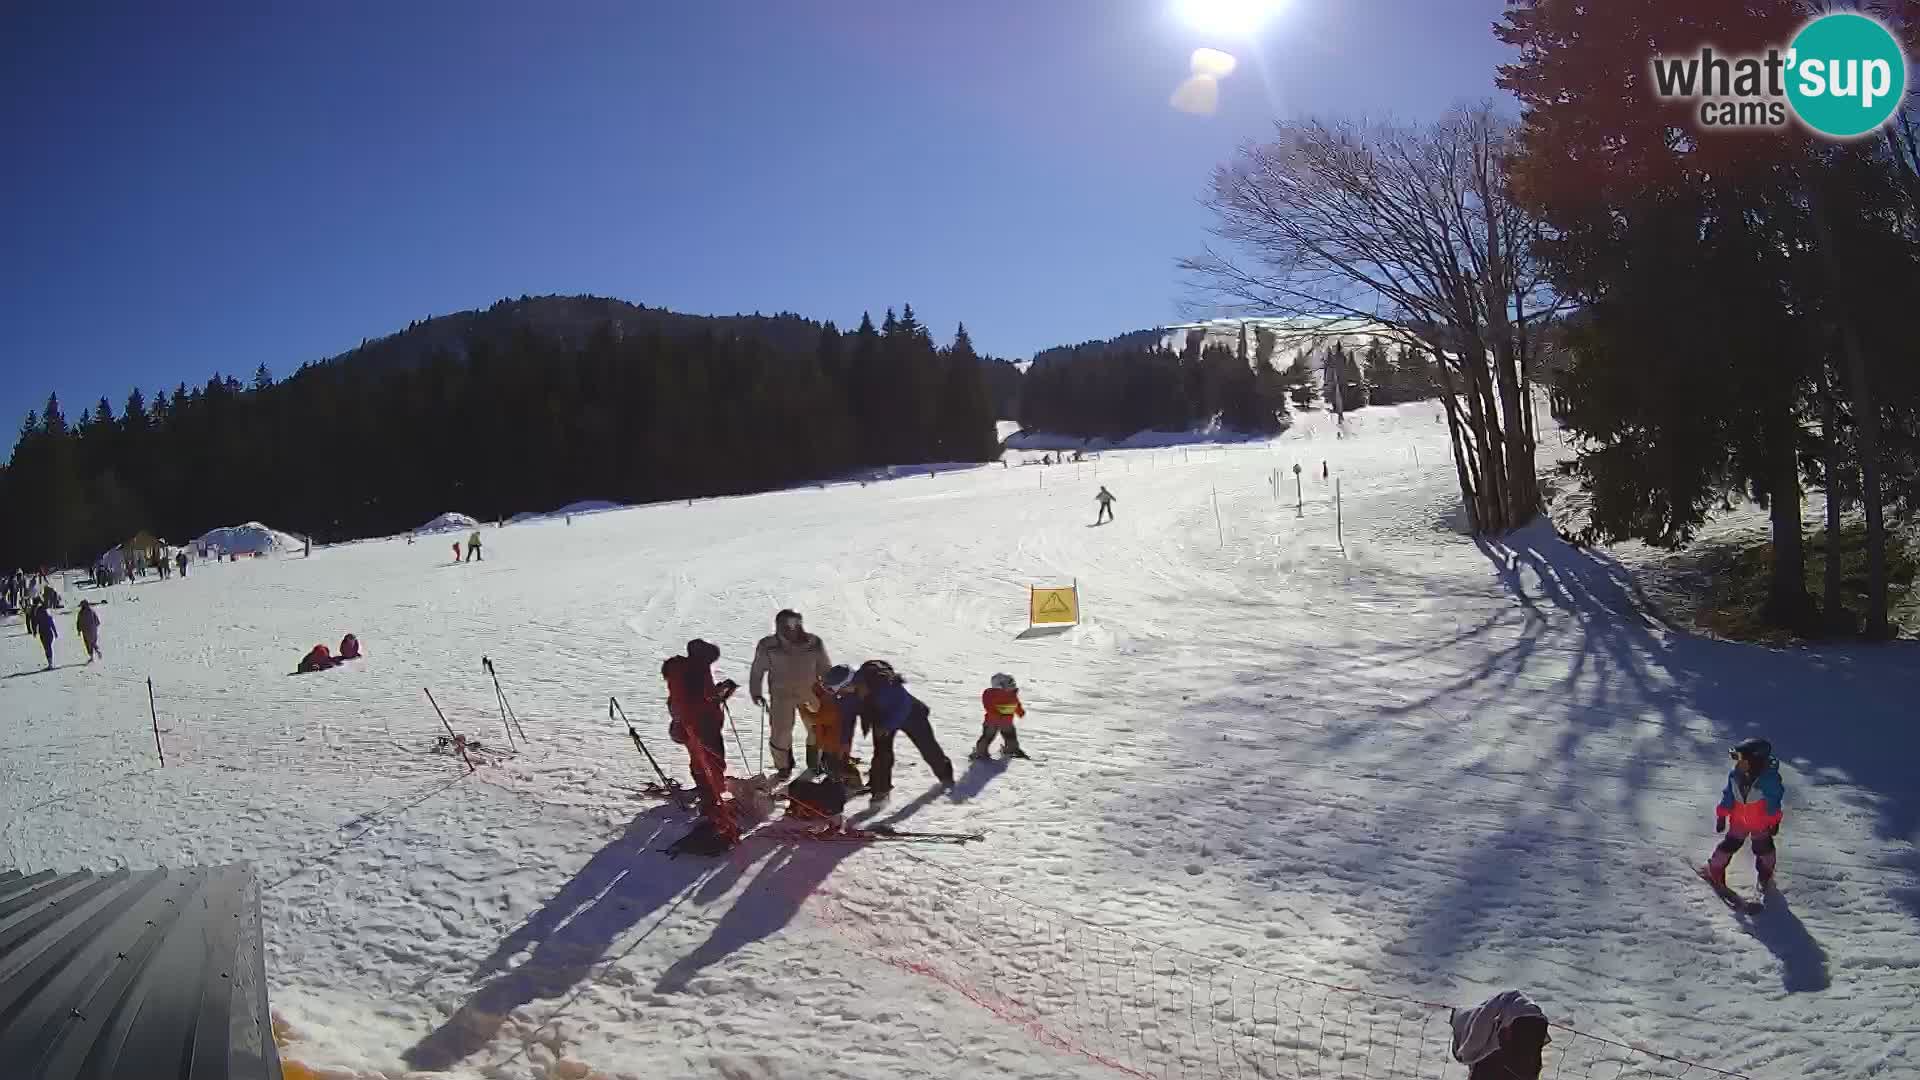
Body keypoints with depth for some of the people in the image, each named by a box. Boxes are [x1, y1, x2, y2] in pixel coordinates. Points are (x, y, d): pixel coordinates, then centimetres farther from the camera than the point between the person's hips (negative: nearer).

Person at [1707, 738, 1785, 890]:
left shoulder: (1769, 778, -27)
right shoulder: (1735, 776, -15)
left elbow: (1774, 801, -13)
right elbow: (1728, 797, -1)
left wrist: (1774, 822, -6)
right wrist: (1721, 816, 3)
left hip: (1761, 822, -3)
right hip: (1738, 820, 3)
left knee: (1763, 848, 15)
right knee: (1729, 845, 11)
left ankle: (1766, 875, 39)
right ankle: (1715, 870, 27)